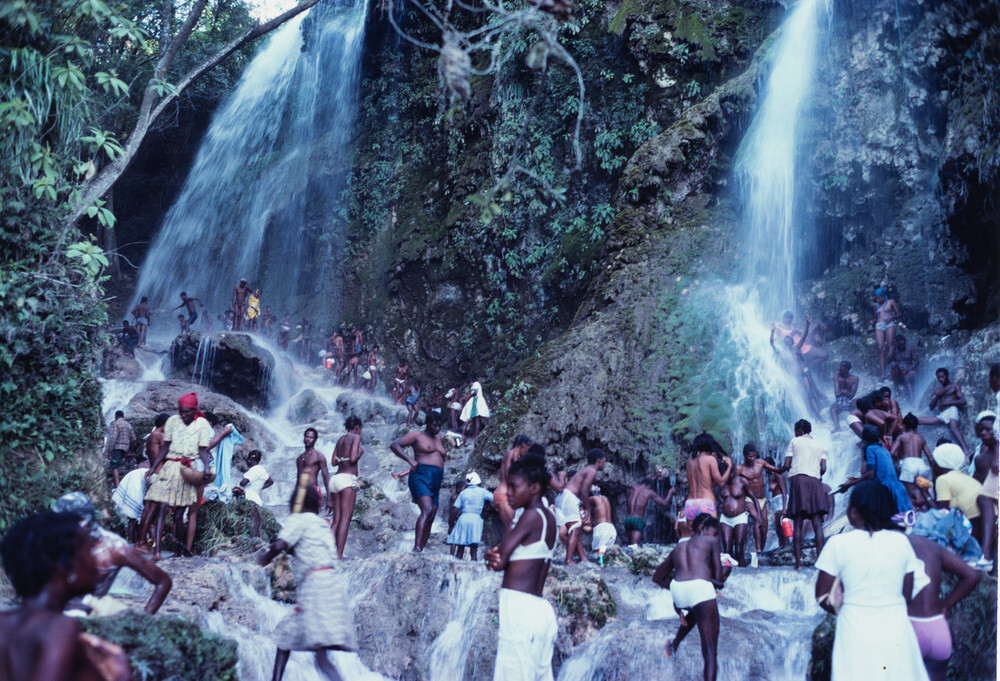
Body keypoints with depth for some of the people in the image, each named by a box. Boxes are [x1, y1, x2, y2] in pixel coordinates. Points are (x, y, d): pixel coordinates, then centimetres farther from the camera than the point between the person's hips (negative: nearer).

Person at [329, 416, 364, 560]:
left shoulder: (341, 439, 20)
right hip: (347, 479, -7)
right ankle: (339, 554, -16)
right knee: (345, 519, -9)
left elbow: (334, 461, 16)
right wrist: (361, 452, 7)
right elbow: (353, 459, -12)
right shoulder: (355, 437, -1)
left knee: (336, 520, 7)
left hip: (336, 477, 8)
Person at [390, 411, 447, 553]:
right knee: (427, 510, -28)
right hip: (421, 477, -8)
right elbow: (394, 445, -8)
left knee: (430, 519, 1)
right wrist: (410, 460, -19)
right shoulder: (416, 435, 2)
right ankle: (416, 548, -37)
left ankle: (420, 551, 1)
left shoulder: (438, 438, 23)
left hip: (435, 482, 8)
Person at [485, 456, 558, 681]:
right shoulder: (550, 518, 15)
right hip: (541, 610, 9)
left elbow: (499, 562, -12)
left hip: (519, 609, -9)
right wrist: (494, 556, -6)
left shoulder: (531, 515, -11)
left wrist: (495, 557, 10)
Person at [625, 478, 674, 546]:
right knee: (634, 545, -15)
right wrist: (671, 492, 25)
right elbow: (665, 504, 7)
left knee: (631, 544, 16)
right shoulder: (649, 492, 4)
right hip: (637, 520, -5)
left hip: (627, 519, 5)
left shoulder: (633, 488, 15)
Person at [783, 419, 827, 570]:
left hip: (797, 479, -2)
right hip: (815, 480, 2)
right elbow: (823, 468, 8)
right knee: (817, 524, -4)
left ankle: (798, 561, -11)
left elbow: (786, 465, 5)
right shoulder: (819, 446, 20)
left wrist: (783, 468, 26)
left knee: (798, 524, -5)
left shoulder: (795, 441, 12)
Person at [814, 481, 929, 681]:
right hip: (897, 633, 3)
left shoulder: (839, 544, -6)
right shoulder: (901, 541, 2)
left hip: (857, 634, -2)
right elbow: (908, 595, 5)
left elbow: (822, 596, -4)